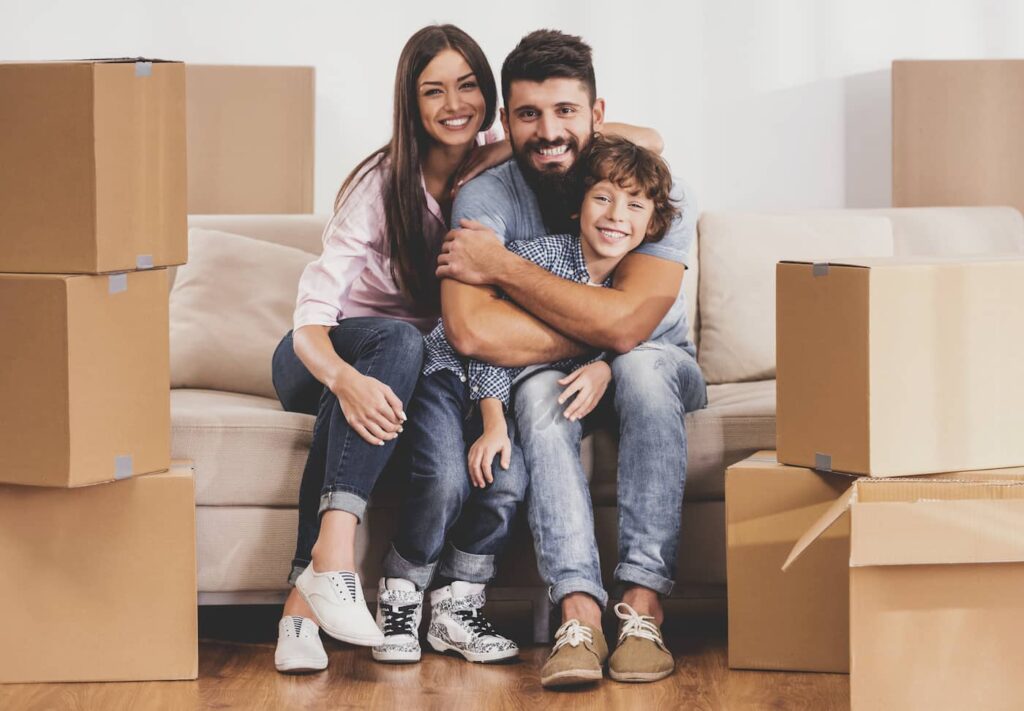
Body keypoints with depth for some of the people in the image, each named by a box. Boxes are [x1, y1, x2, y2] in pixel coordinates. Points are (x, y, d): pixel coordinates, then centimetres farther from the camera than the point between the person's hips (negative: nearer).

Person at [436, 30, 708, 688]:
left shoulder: (656, 191, -21)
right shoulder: (486, 199, -18)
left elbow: (626, 324, -34)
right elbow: (472, 331, -33)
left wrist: (502, 266, -28)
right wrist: (599, 331, -30)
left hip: (659, 368, -1)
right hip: (554, 378, 1)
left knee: (641, 367, -34)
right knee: (541, 391, -33)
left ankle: (643, 606, -37)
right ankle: (580, 615, -43)